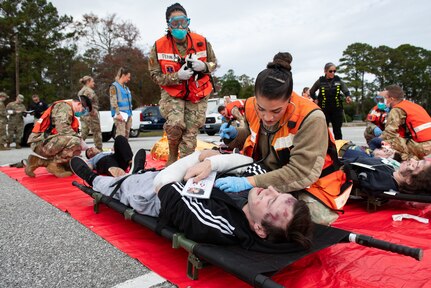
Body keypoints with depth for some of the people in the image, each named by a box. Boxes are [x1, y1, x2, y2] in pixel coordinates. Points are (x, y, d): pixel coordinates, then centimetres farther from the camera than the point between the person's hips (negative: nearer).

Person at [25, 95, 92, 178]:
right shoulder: (64, 106, -8)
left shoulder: (67, 109, 23)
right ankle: (54, 165, -14)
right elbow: (63, 128, -23)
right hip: (42, 141, -10)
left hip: (43, 143, 10)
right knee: (75, 142, -30)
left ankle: (38, 161, 12)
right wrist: (80, 139, -14)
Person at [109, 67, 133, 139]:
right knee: (121, 135, -13)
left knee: (126, 135, 6)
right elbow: (113, 102, -10)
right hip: (120, 114, -7)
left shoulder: (126, 88, 20)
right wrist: (118, 113, -18)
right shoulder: (114, 86, -2)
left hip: (128, 114, 8)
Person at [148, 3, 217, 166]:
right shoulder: (159, 46, -11)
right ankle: (172, 156, 3)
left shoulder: (201, 42, -7)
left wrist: (204, 66, -18)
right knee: (175, 124, -26)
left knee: (191, 133, -1)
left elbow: (213, 63, 7)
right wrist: (177, 76, -24)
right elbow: (155, 76, -7)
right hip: (172, 93, -2)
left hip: (198, 94, 2)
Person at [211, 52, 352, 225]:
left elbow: (301, 173, -32)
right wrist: (235, 135, -9)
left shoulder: (310, 118, -28)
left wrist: (250, 182, -39)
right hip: (270, 177, 4)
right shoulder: (252, 107, -10)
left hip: (310, 186, -3)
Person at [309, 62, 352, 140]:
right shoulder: (320, 81, 0)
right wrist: (315, 100, 1)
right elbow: (311, 91, 13)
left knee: (337, 130, 4)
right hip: (324, 109, -1)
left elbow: (346, 90, -4)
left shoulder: (338, 80, 3)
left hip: (337, 109, 1)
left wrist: (348, 96, -24)